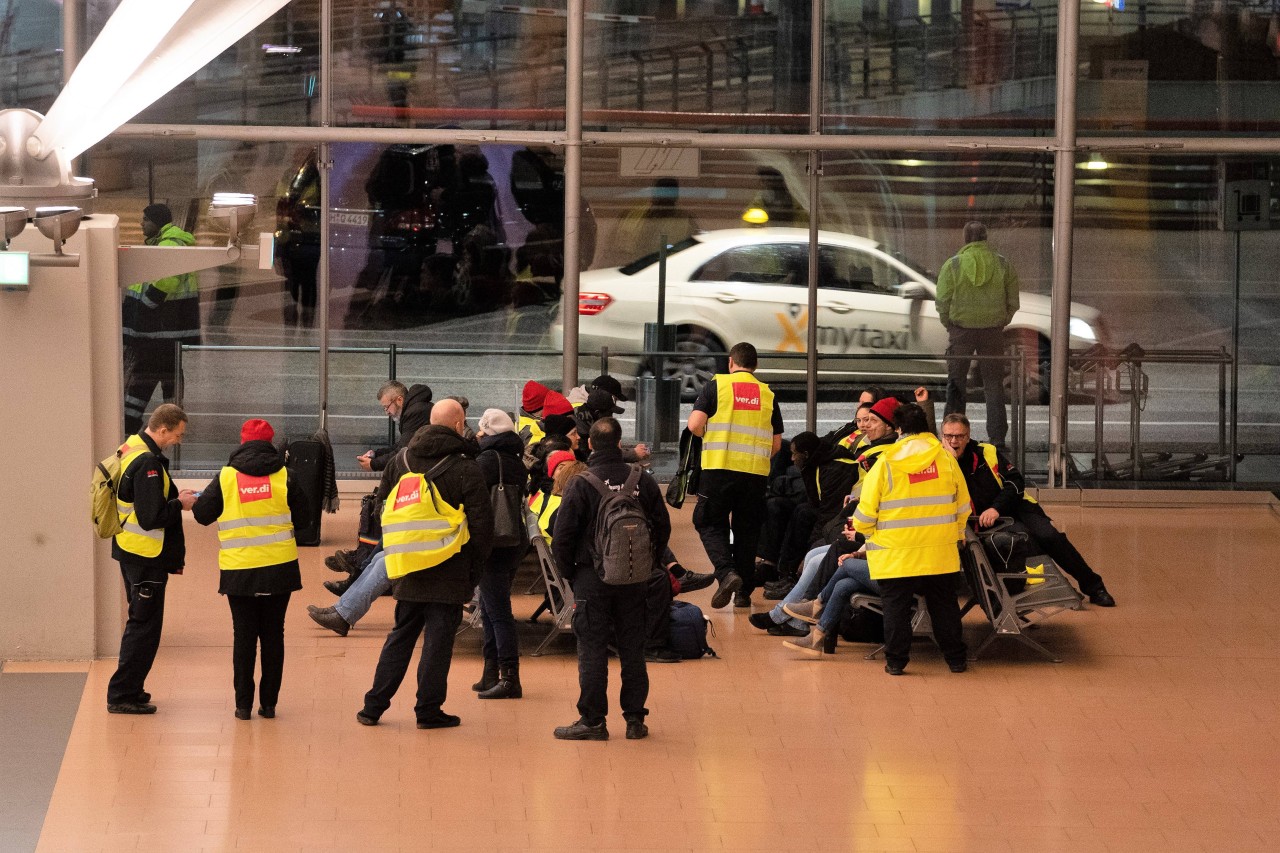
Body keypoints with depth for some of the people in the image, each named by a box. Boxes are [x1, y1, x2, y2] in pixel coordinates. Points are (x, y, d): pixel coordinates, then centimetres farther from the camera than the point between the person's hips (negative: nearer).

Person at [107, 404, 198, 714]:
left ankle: (130, 690, 24)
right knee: (145, 625, -3)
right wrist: (181, 504, -10)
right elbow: (152, 517, -25)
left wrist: (174, 496, 8)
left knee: (141, 622, 18)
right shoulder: (147, 462, -22)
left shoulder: (132, 449, 10)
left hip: (130, 551, 10)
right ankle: (122, 695, 1)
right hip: (146, 557, -10)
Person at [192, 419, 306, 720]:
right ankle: (268, 703, 10)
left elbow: (202, 514, 1)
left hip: (239, 570, 0)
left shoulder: (226, 477, -4)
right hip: (279, 568, 0)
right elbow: (302, 516, 4)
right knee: (273, 634, 9)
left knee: (244, 635, 8)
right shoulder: (284, 476, -3)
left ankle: (244, 703, 7)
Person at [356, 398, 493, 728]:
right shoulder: (464, 468, -8)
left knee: (400, 638, 14)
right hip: (448, 574, -5)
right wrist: (474, 571, 1)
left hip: (408, 574, 5)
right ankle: (428, 710, 3)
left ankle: (373, 707, 14)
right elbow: (481, 524, -9)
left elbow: (383, 504, 13)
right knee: (438, 641, 1)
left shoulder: (401, 461, 8)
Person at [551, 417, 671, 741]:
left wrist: (569, 572, 4)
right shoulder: (643, 482, 0)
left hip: (592, 577, -3)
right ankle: (635, 719, 12)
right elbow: (662, 527, 7)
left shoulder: (582, 484, -11)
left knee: (592, 650, 1)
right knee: (632, 649, 9)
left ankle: (593, 721, 2)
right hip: (633, 580, 3)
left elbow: (563, 534, -10)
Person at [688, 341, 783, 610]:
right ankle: (743, 592, 13)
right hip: (757, 473, 3)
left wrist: (710, 437, 12)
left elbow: (694, 425, -9)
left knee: (710, 524, 8)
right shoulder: (767, 394, 10)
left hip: (720, 468, -3)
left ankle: (727, 573, -15)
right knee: (747, 530, 13)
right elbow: (776, 443, 10)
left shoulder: (716, 385, 0)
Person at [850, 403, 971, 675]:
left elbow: (866, 512, -6)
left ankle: (896, 660, 5)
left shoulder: (886, 462, -9)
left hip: (895, 553, -3)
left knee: (896, 606, 5)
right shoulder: (946, 458, 1)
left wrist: (863, 530, 15)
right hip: (940, 551, 3)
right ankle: (956, 658, 16)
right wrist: (956, 534, 27)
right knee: (944, 605, 12)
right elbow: (963, 507, 10)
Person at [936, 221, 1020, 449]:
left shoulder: (952, 265, -6)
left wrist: (950, 327, 8)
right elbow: (1013, 303, 3)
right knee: (994, 385, 9)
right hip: (993, 332, 1)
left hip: (961, 330, -1)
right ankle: (997, 437, 6)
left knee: (956, 383, 10)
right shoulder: (1003, 265, 1)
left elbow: (943, 302, -6)